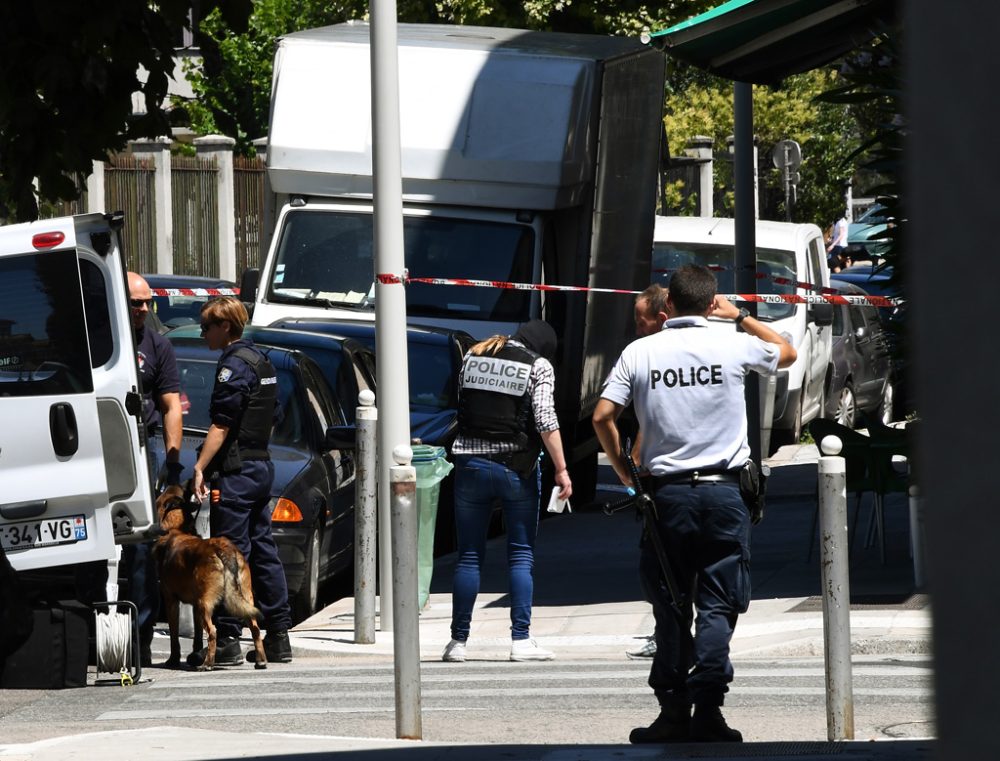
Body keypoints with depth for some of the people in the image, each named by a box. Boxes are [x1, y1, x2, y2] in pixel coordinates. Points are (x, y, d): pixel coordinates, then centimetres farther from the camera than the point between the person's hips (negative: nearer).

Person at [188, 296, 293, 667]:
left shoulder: (234, 365, -13)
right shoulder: (260, 361, 16)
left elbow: (222, 425, -19)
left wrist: (200, 467, -20)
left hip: (237, 470, -10)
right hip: (262, 466, 10)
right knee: (263, 552, 11)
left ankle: (227, 640, -11)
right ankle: (278, 637, 13)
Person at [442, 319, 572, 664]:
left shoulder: (471, 357, 10)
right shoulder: (538, 366, -3)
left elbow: (458, 405, 15)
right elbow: (545, 420, -11)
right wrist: (561, 470, -9)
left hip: (470, 464, 3)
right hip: (516, 467, -3)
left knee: (469, 556, 7)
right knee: (521, 555, 4)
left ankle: (458, 641, 6)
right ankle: (521, 640, -1)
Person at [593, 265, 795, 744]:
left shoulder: (639, 353, 1)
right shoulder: (734, 346, -1)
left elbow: (602, 417, -2)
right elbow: (786, 353, 19)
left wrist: (624, 472, 11)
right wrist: (740, 316, 27)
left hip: (666, 492, 1)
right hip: (722, 490, -1)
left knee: (670, 609, 9)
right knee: (717, 606, 0)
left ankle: (673, 712, 7)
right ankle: (707, 711, -9)